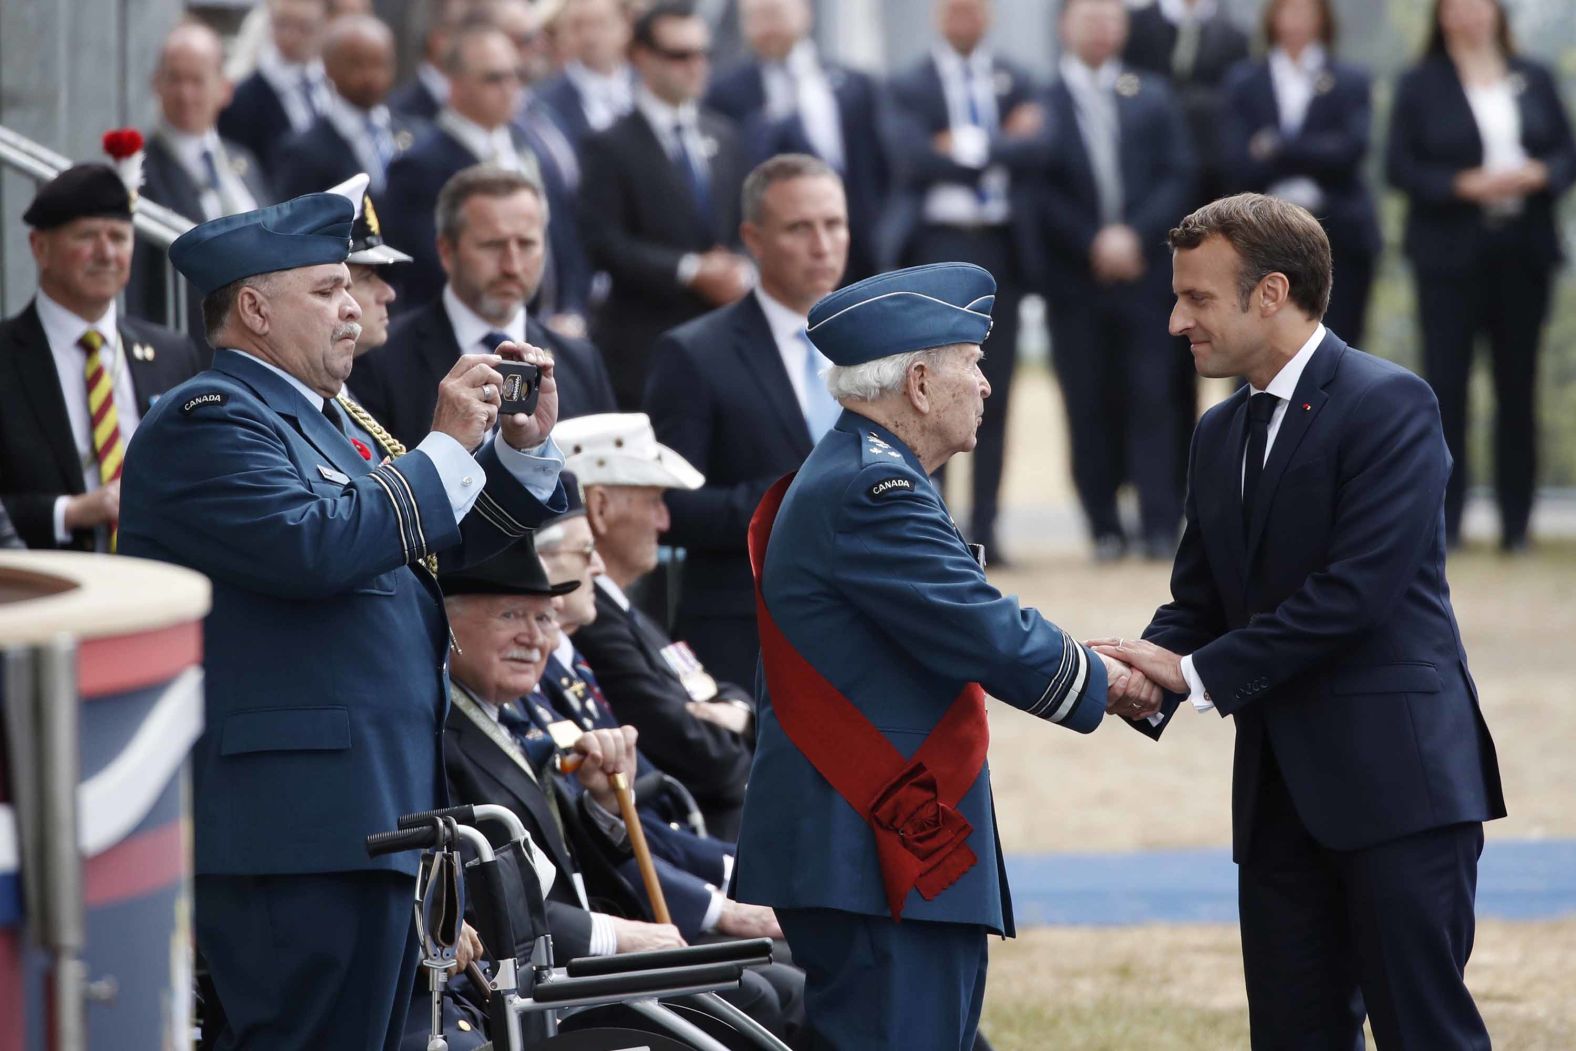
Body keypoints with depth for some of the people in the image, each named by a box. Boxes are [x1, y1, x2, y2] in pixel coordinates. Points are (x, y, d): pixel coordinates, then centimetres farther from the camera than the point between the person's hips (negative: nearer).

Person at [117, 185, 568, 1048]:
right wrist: (446, 446, -16)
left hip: (377, 815, 10)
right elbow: (312, 547, -24)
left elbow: (444, 549, 27)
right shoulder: (208, 420, -10)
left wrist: (525, 448, 12)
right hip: (295, 824, -10)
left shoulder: (318, 421, 22)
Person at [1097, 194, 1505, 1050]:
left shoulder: (1388, 404, -9)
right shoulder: (1220, 434, 17)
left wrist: (1199, 672, -16)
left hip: (1394, 777, -8)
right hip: (1281, 787, 8)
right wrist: (1147, 677, -7)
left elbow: (1356, 591, -18)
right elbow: (1198, 599, 16)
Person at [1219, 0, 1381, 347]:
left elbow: (1351, 147, -9)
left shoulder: (1351, 82, 9)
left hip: (1339, 238, 0)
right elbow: (1235, 166, -3)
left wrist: (1277, 149, -11)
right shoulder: (1243, 84, 9)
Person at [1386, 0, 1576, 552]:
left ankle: (1517, 522, 8)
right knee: (1446, 384, -4)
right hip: (1449, 256, -2)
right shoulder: (1420, 86, 2)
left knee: (1518, 385, 4)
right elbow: (1401, 168, -3)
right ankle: (1443, 521, -1)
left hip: (1524, 252, 2)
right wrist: (1464, 185, -16)